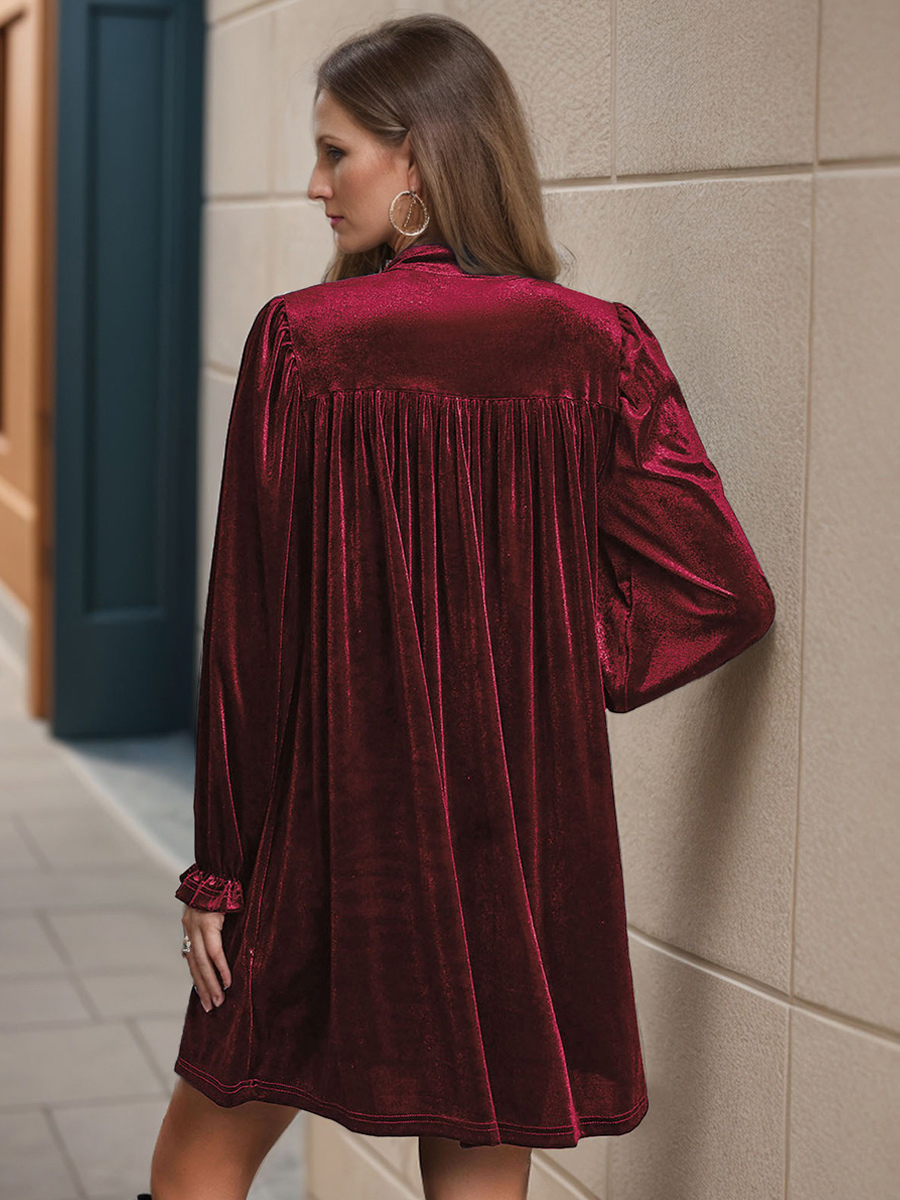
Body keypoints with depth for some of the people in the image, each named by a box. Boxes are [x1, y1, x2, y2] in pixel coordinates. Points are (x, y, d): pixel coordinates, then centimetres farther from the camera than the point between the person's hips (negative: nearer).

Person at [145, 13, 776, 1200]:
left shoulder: (300, 341, -10)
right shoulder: (598, 346, -4)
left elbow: (251, 620, -8)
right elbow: (722, 590, -5)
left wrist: (218, 866, -2)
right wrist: (560, 676, 4)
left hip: (337, 822, -2)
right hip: (526, 832, 3)